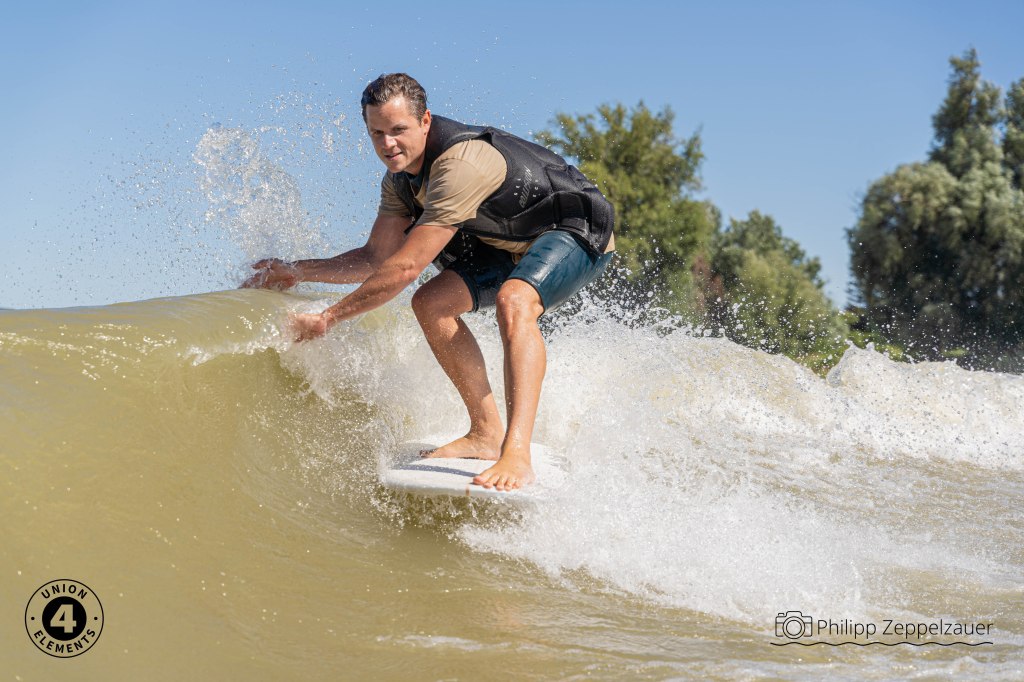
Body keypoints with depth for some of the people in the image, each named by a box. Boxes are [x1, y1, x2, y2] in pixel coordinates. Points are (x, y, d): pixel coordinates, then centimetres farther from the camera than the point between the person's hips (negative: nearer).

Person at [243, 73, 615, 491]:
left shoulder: (460, 164, -34)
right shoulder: (401, 178, -4)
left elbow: (405, 268, -34)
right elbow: (376, 259, 6)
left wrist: (328, 318, -27)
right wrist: (294, 271, -1)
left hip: (579, 233, -9)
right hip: (513, 244, 9)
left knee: (513, 302, -36)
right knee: (431, 303, -5)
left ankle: (516, 454, -43)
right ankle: (486, 433, 0)